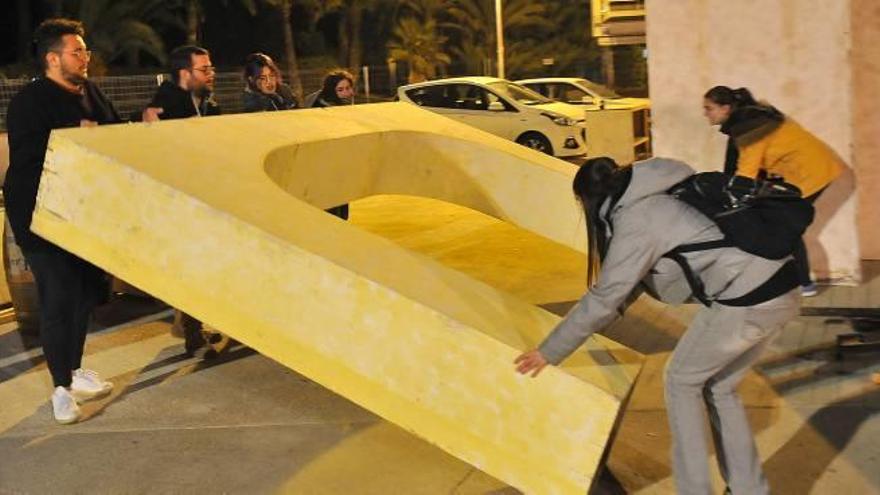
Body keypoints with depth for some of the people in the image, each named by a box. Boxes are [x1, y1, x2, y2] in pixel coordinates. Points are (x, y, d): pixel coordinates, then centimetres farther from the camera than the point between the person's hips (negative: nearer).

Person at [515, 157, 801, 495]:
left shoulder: (635, 223, -11)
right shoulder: (652, 199, 16)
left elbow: (603, 299, -10)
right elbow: (628, 278, 25)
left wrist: (549, 352, -1)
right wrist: (585, 325, 29)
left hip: (749, 299, -9)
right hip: (781, 289, 9)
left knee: (682, 381, 10)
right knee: (719, 387, 21)